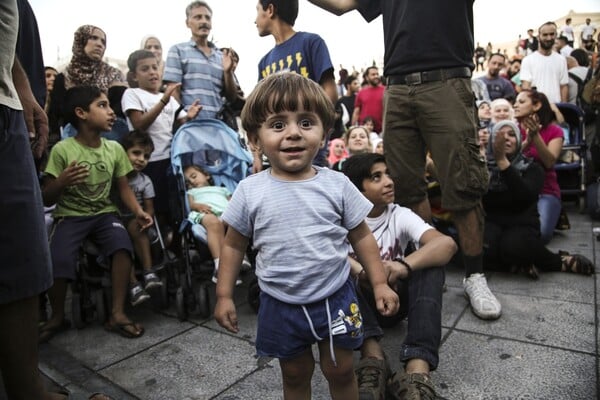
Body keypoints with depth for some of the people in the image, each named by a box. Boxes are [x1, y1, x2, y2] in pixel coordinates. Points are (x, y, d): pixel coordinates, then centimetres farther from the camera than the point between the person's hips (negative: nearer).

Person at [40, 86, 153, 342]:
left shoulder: (115, 149, 1)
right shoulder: (62, 150, -10)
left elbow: (123, 187, 9)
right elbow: (46, 199, -5)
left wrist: (138, 211, -9)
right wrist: (62, 182, -27)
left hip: (104, 213, 3)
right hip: (70, 215, -2)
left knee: (123, 244, -28)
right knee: (58, 260, -27)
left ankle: (117, 314, -13)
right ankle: (57, 317, 4)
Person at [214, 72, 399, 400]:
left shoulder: (337, 185, -9)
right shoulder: (250, 191, -10)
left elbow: (361, 237, 1)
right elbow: (233, 245, 0)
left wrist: (380, 283, 1)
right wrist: (224, 295, 1)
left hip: (335, 298, 0)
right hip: (281, 304, 1)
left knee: (340, 371, 17)